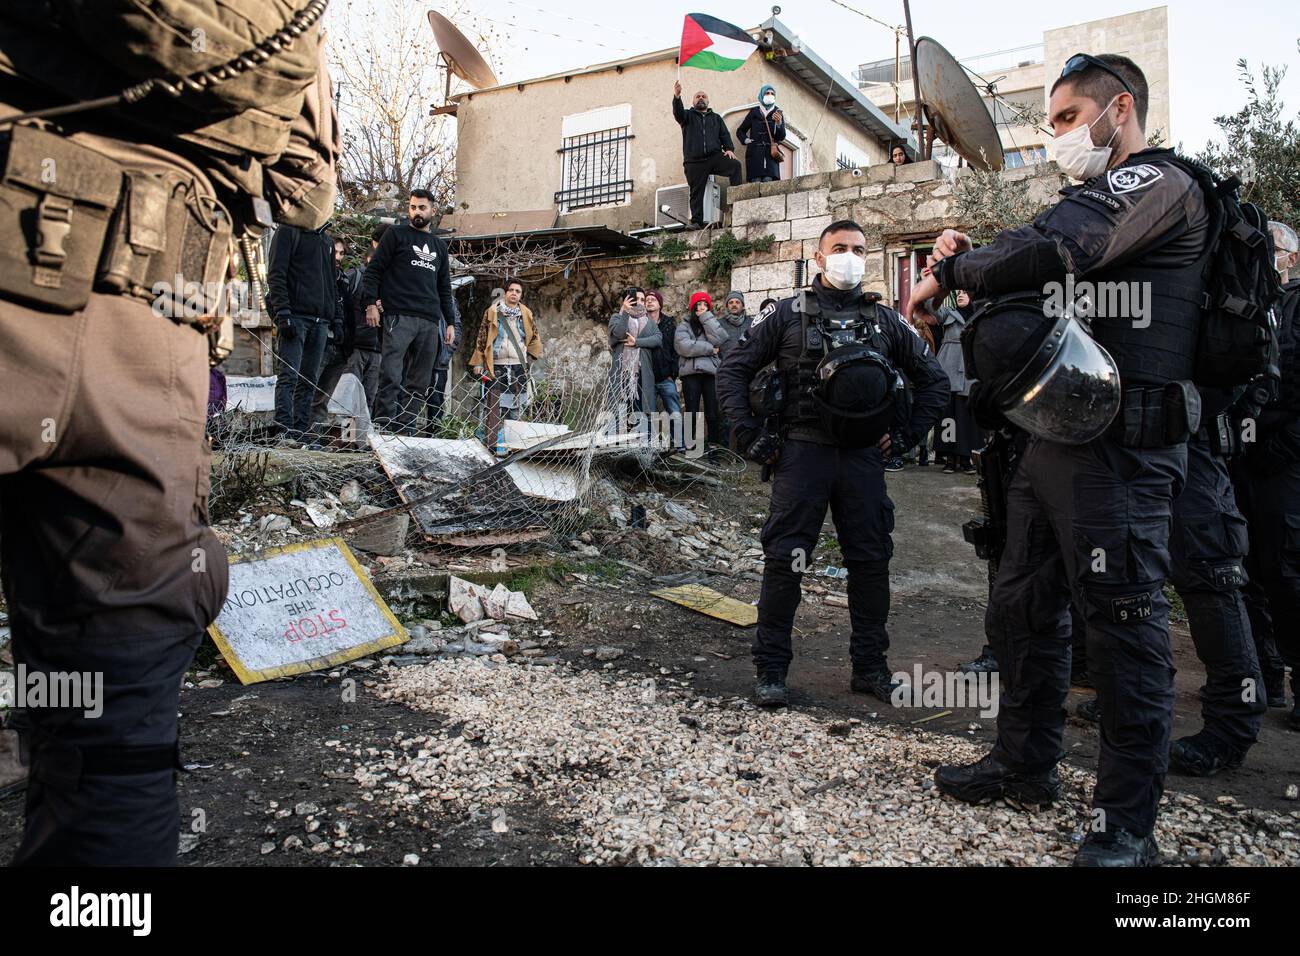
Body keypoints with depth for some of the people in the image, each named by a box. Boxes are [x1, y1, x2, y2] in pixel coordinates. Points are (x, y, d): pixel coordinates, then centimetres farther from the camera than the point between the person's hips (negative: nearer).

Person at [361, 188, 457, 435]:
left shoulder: (439, 245, 24)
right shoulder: (396, 234, 11)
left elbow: (444, 288, 26)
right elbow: (373, 270, 5)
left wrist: (449, 322, 16)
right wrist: (370, 303, -9)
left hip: (430, 322, 5)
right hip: (399, 316, -5)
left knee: (419, 383, 1)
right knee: (391, 377, -14)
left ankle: (406, 431, 4)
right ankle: (384, 430, -14)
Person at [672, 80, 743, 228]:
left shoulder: (716, 118, 25)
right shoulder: (688, 115, 17)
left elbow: (725, 135, 15)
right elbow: (678, 112, -6)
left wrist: (729, 149, -5)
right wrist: (677, 97, -27)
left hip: (715, 156, 1)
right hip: (694, 161, -1)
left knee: (735, 165, -24)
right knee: (696, 192, -6)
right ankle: (696, 222, -3)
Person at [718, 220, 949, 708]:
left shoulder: (885, 320, 11)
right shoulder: (788, 314, 3)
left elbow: (934, 379, 19)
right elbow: (733, 371, 3)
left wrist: (906, 434, 8)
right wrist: (751, 435, -5)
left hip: (864, 457, 4)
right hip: (803, 453, -3)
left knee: (871, 562, 8)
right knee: (784, 560, -3)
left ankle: (870, 667, 22)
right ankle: (771, 668, 9)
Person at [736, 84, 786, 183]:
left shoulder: (778, 113, 15)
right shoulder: (754, 112, 15)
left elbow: (782, 137, 6)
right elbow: (740, 131, 25)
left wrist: (779, 123, -11)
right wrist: (746, 140, 5)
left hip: (771, 153, 0)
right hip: (754, 153, 0)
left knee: (768, 181, -18)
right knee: (756, 182, -15)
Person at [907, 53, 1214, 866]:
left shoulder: (1159, 184, -6)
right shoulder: (1098, 200, 24)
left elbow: (1048, 254, -23)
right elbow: (1030, 286, 23)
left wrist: (949, 272, -8)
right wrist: (969, 265, 4)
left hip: (1119, 446, -10)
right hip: (1053, 436, 10)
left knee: (1124, 625, -4)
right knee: (1023, 609, 14)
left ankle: (1128, 821, 7)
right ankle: (1025, 763, 29)